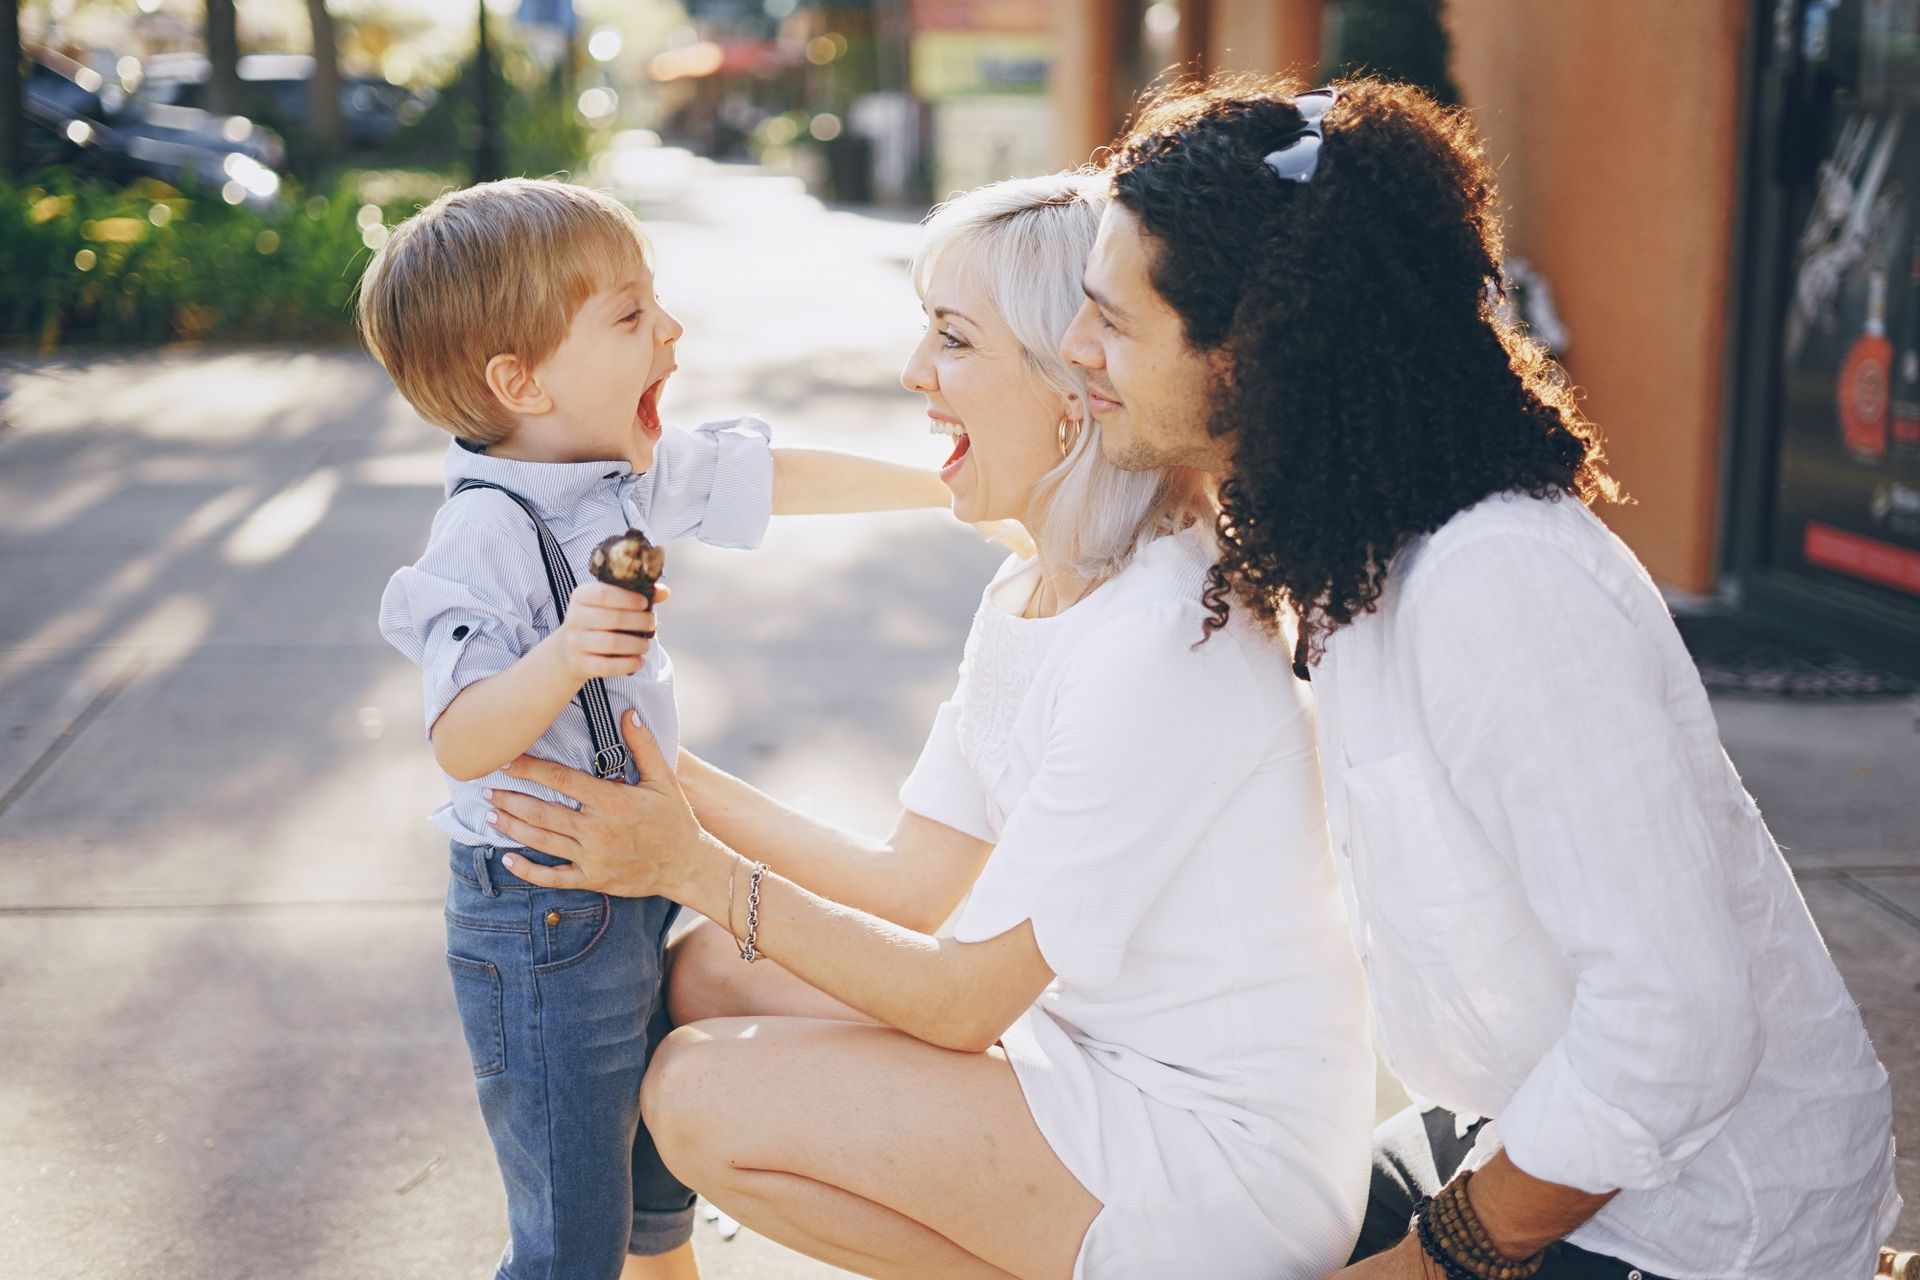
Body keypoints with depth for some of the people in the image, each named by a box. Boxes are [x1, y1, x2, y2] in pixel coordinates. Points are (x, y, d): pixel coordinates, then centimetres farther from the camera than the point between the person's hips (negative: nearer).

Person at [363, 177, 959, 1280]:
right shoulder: (487, 538, -25)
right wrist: (559, 662, -47)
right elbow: (461, 746, -29)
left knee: (669, 1161, 28)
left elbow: (782, 477, 15)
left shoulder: (638, 466, 0)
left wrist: (950, 485, 21)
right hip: (543, 925, -9)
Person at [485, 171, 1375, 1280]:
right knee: (712, 975, 7)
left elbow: (962, 1000, -20)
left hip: (1220, 1156, -9)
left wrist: (698, 869, -14)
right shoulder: (1029, 598, 4)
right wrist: (666, 770, 1)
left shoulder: (1163, 642, -26)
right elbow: (910, 884, 6)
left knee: (702, 1098, -13)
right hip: (1098, 1044, 9)